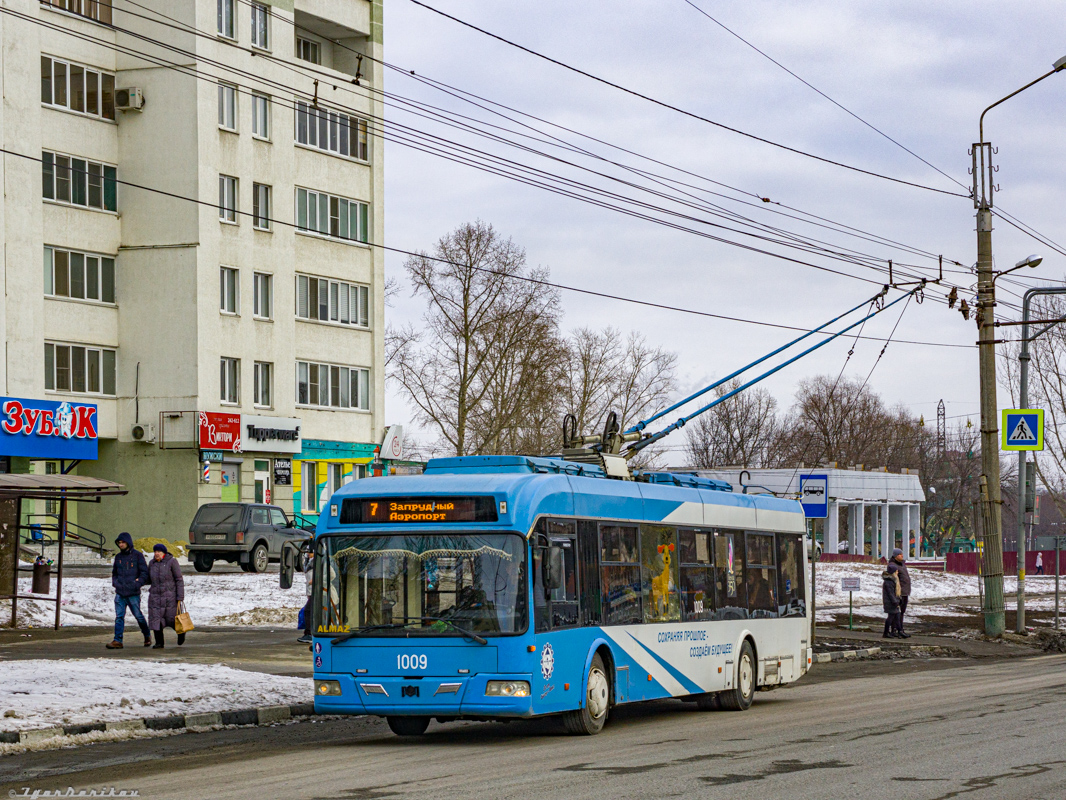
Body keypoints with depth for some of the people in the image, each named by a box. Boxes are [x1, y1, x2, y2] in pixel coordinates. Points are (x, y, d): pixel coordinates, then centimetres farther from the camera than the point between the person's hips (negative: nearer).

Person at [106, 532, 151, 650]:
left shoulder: (137, 555, -2)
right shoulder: (118, 556, 14)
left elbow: (144, 572, -2)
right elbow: (114, 572, 26)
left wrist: (138, 583, -13)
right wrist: (115, 582, 8)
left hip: (133, 593, -4)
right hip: (120, 592, 4)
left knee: (138, 615, 6)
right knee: (119, 617, -3)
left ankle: (147, 636, 26)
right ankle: (117, 641, -6)